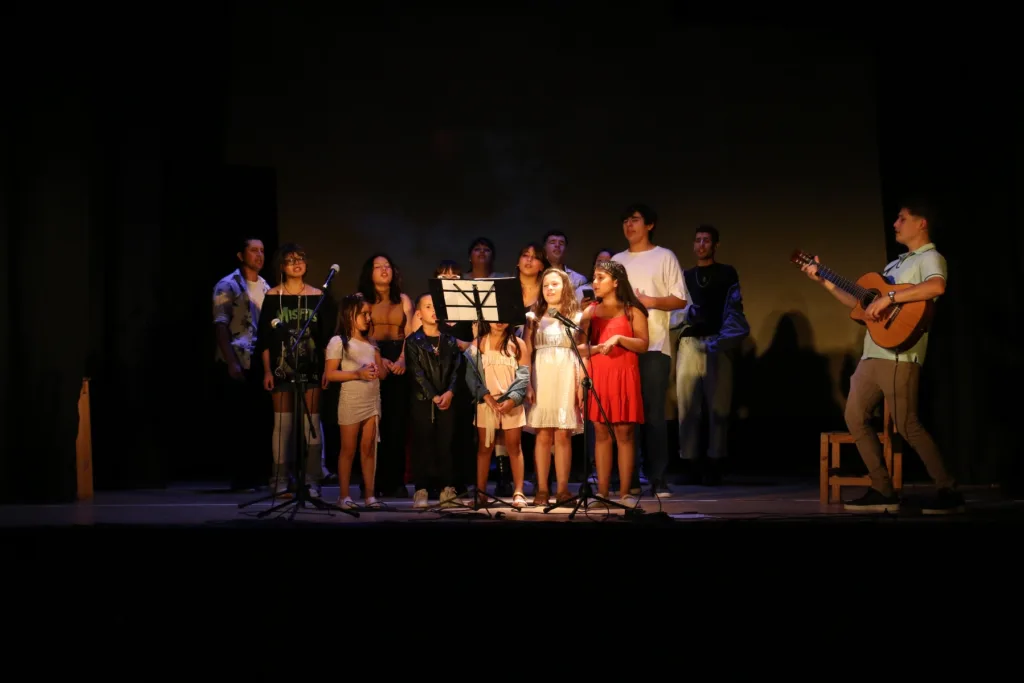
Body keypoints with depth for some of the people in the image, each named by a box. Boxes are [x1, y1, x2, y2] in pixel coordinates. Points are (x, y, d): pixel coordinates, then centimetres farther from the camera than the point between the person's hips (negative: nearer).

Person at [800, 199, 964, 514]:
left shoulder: (930, 258, -3)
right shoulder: (895, 264, 24)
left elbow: (937, 287, -27)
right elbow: (860, 304, 23)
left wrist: (889, 298, -26)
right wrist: (824, 281, 20)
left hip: (900, 355, -9)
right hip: (872, 353, 9)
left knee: (907, 425, -12)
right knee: (855, 417, 5)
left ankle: (949, 492, -2)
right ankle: (884, 491, 9)